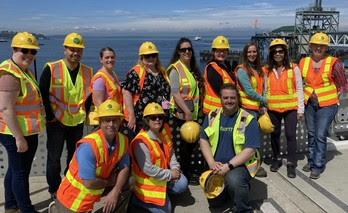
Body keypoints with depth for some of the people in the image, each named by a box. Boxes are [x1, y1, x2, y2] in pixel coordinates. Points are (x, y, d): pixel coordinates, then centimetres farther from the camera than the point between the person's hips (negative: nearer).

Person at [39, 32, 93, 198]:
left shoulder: (87, 71, 2)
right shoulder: (51, 69, -11)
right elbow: (43, 93, -9)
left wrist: (85, 113, 6)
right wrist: (50, 116, -10)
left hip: (77, 122, 4)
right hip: (56, 122, -4)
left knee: (75, 155, 15)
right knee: (54, 158, 4)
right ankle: (54, 190, 22)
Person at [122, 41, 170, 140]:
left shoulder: (161, 72, 15)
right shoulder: (135, 72, -6)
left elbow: (167, 92, 25)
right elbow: (126, 92, -14)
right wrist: (132, 116, -18)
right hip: (138, 121, -6)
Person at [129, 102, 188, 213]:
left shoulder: (165, 130, -4)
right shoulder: (141, 142, -28)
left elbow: (170, 151, 8)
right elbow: (147, 169, -29)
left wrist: (175, 168, -8)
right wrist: (170, 174, -20)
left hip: (164, 172, 7)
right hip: (148, 180, -7)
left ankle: (163, 190, 16)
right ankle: (135, 197, 13)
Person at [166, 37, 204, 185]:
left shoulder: (193, 69, 14)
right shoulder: (175, 69, -11)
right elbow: (175, 93, -18)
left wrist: (195, 110, 15)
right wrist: (187, 112, -22)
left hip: (193, 113, 7)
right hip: (181, 113, -7)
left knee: (193, 140, 14)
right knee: (185, 143, 1)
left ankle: (188, 168, 31)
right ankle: (186, 174, 16)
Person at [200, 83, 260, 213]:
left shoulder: (248, 119, -12)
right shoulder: (212, 116, 3)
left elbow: (250, 149, -17)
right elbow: (203, 140, 3)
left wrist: (228, 166, -25)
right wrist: (212, 162, -13)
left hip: (241, 165, -5)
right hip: (217, 167, 5)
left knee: (233, 179, -37)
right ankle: (239, 186, 35)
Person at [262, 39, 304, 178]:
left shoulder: (294, 68, -1)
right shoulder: (266, 70, 4)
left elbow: (299, 89, 0)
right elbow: (264, 90, 8)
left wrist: (300, 109, -2)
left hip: (290, 108, -2)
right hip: (272, 108, 2)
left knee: (290, 135, -2)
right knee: (275, 134, 12)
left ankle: (291, 164, 12)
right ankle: (277, 159, 31)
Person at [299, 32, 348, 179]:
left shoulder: (333, 63, -8)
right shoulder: (304, 62, 2)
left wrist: (332, 96, -3)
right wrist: (304, 96, 5)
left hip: (327, 105, -4)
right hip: (309, 103, 4)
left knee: (320, 135, -6)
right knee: (311, 134, 14)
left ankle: (318, 167, 3)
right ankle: (311, 161, 28)